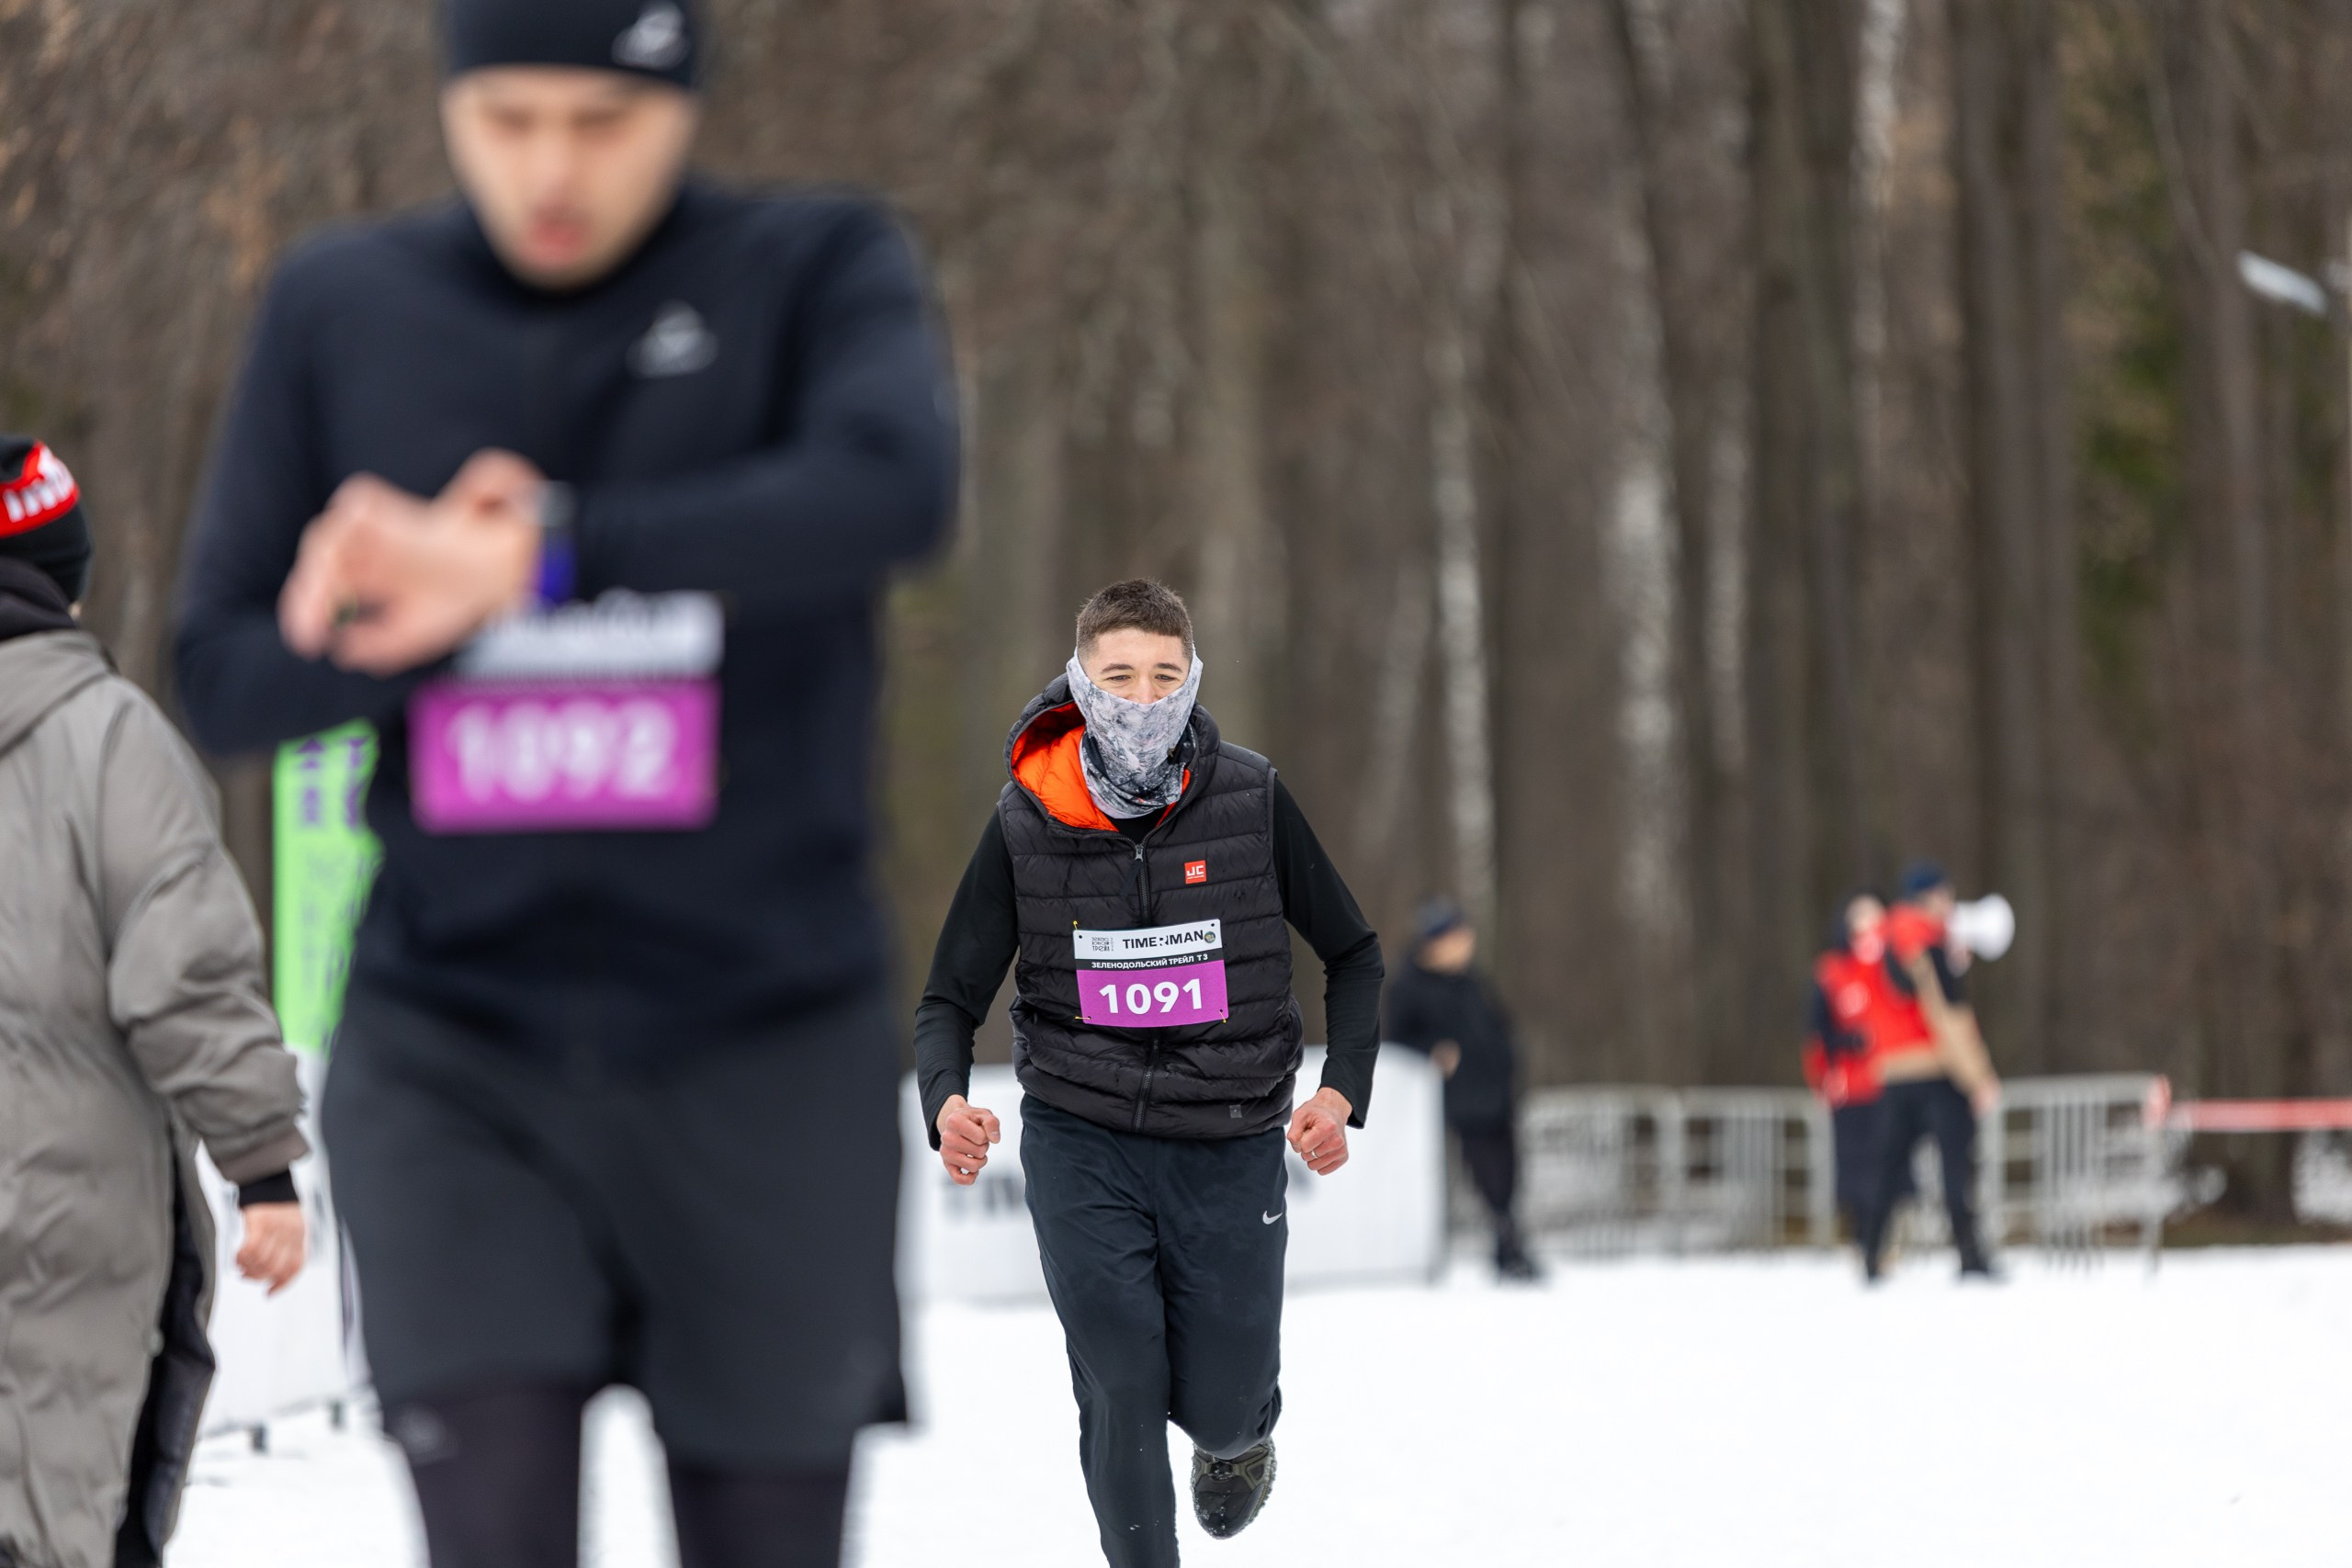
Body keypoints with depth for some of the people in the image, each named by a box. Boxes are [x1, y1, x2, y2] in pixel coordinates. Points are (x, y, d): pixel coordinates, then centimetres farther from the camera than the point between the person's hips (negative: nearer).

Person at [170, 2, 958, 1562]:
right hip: (454, 1051, 0)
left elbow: (892, 488, -23)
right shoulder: (341, 313, 5)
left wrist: (541, 555, -31)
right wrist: (440, 613, -16)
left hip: (764, 1045, 0)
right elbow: (228, 677, 4)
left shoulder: (821, 272, -1)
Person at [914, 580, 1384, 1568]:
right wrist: (946, 1103, -21)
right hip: (1081, 1143, 0)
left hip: (1230, 1147, 0)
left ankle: (1241, 1431, 41)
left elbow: (1354, 956, 7)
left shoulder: (1252, 802, -6)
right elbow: (951, 998, 1)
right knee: (1121, 1401, -8)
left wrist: (1343, 1089, -9)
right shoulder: (1025, 823, -6)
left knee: (1221, 1410, 4)